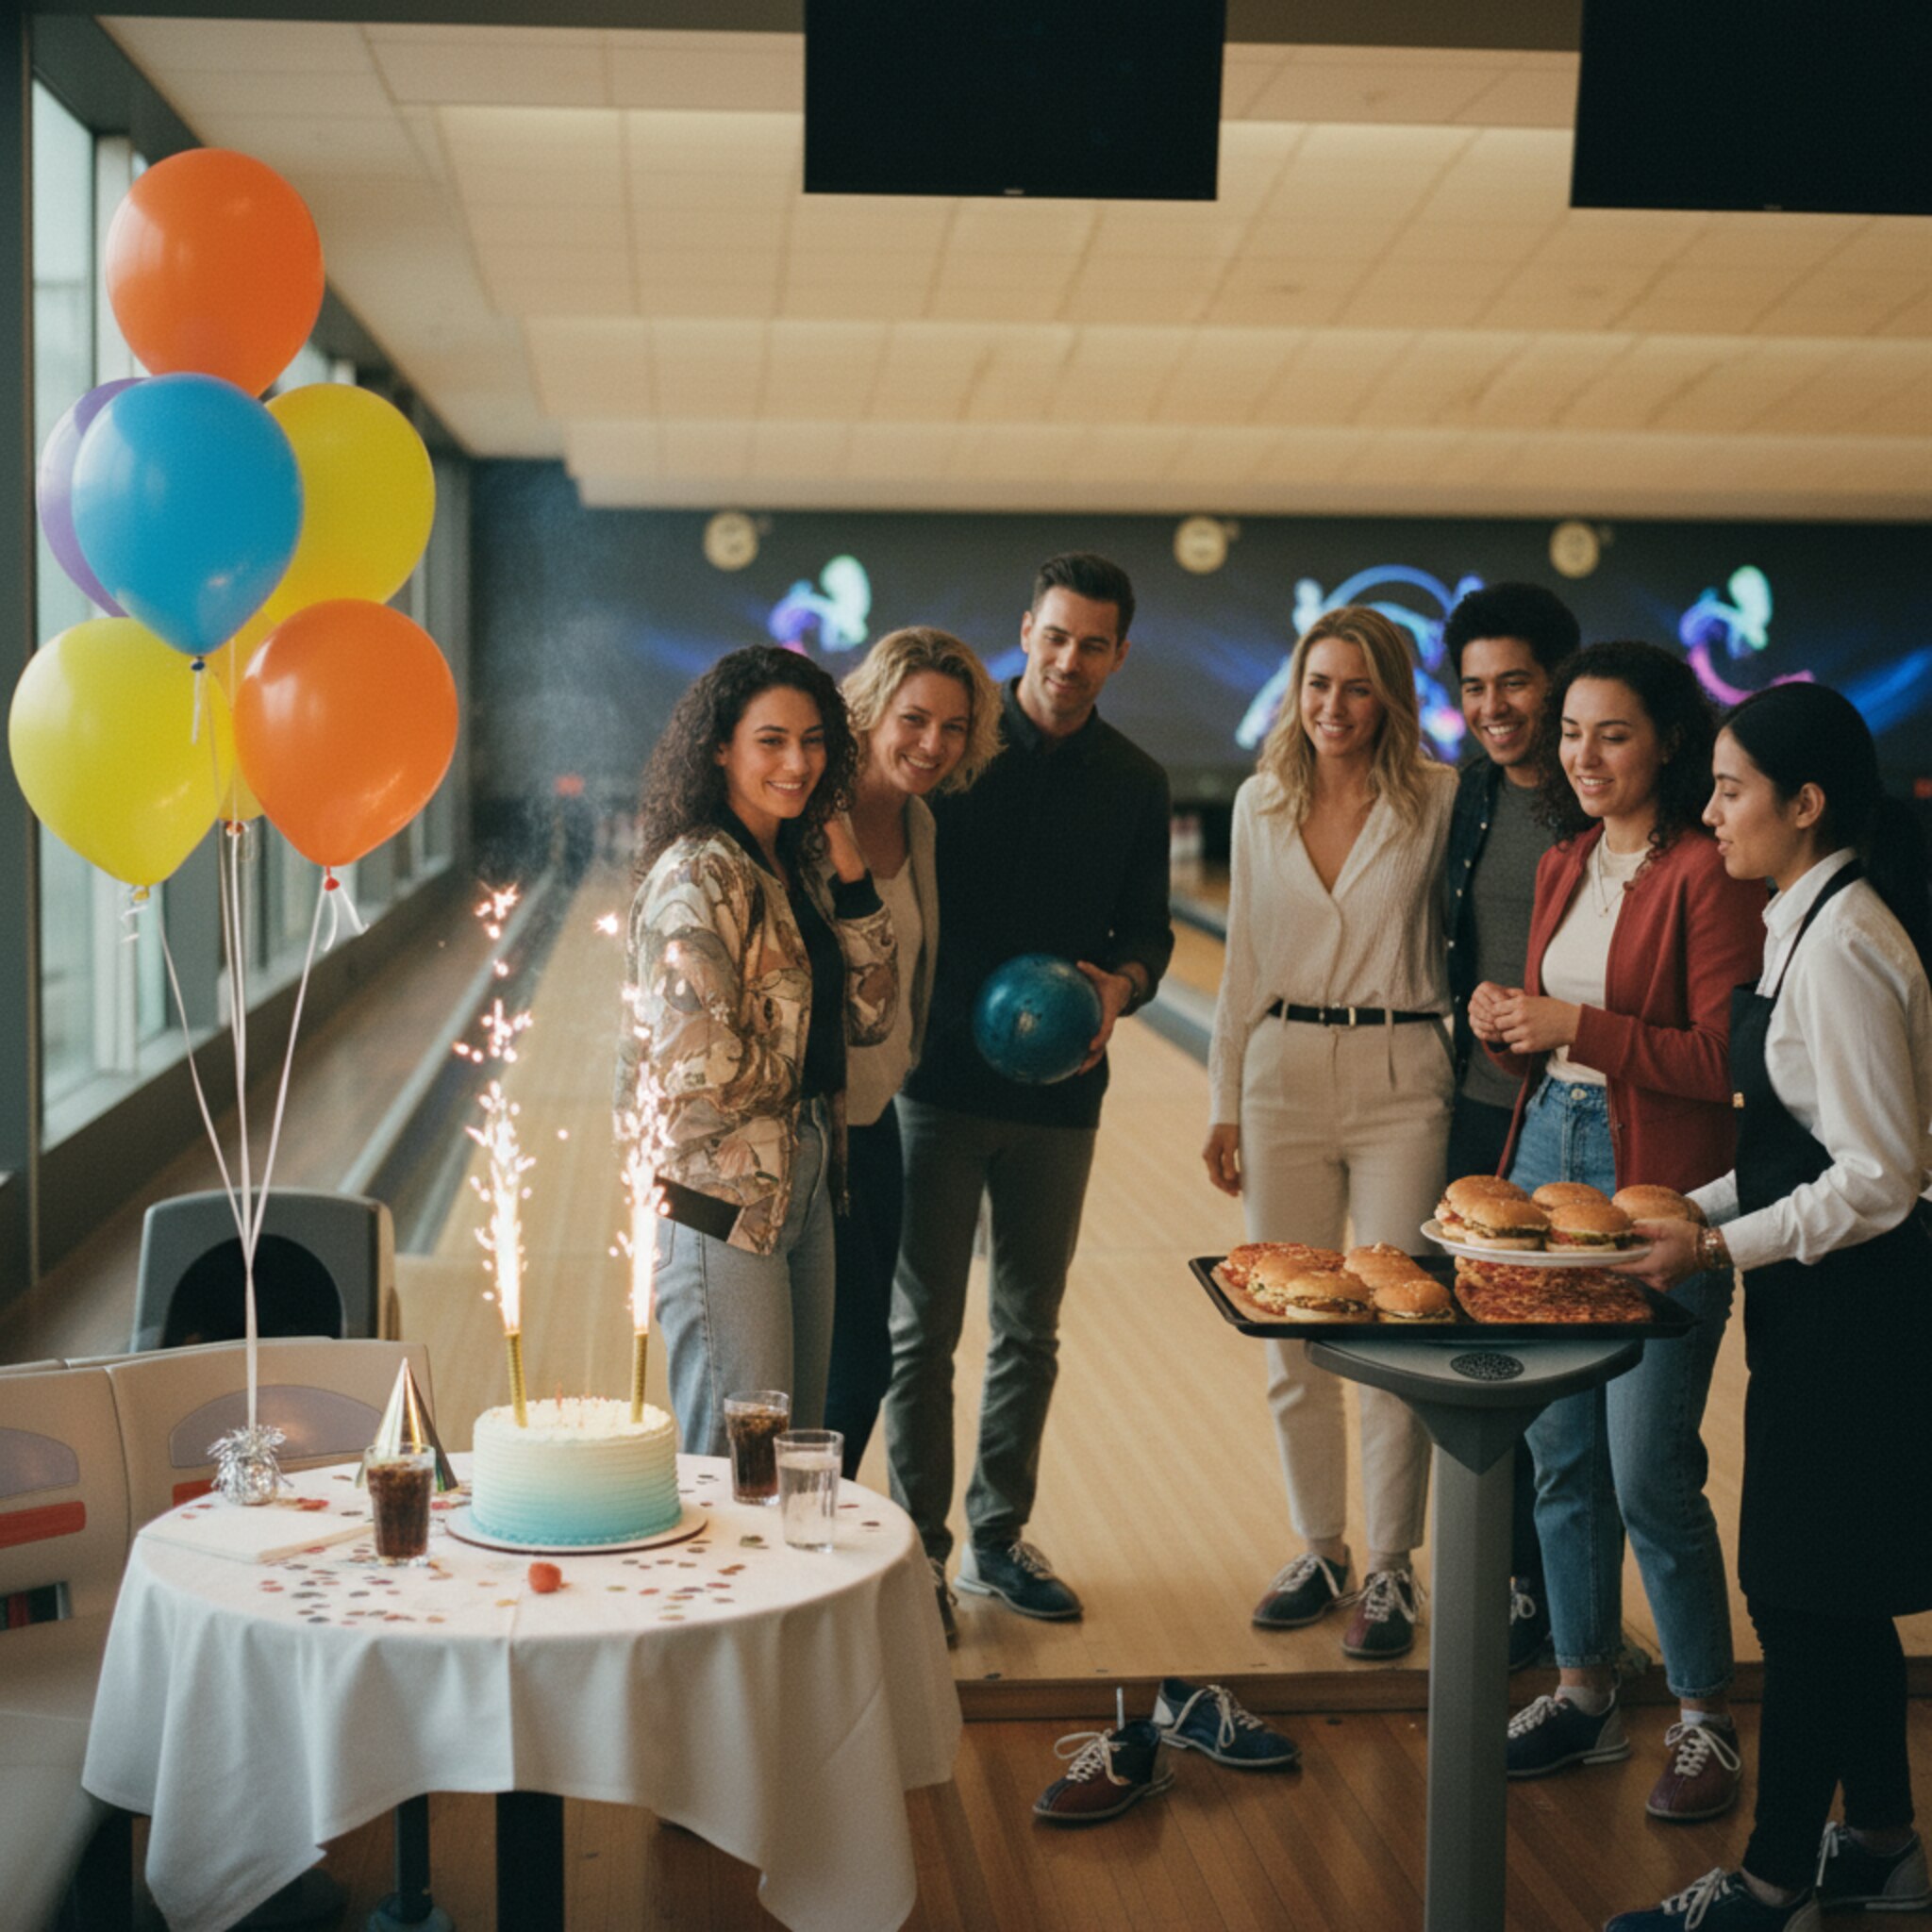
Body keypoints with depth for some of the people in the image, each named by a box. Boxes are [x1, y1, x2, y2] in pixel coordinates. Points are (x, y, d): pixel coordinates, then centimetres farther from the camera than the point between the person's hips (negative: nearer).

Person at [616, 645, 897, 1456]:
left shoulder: (792, 864, 11)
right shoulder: (696, 876, -16)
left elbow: (870, 1015, 10)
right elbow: (704, 1069, -23)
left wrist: (852, 879, 0)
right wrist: (798, 1071, -3)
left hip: (802, 1185, 9)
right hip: (722, 1200, -9)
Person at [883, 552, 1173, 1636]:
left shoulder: (1135, 784, 7)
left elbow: (1146, 928, 12)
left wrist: (1120, 985, -10)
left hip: (1061, 1092, 3)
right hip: (942, 1079, -3)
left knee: (1030, 1329, 12)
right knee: (923, 1325, 1)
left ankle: (998, 1538, 25)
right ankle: (919, 1544, 13)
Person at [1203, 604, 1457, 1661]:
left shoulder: (1438, 799, -4)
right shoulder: (1260, 803, 6)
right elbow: (1243, 961, 10)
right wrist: (1224, 1104, 9)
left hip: (1401, 1079, -3)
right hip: (1284, 1074, 3)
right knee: (1292, 1334, 9)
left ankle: (1389, 1570, 13)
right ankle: (1320, 1551, 25)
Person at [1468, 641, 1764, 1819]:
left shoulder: (1707, 874, -12)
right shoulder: (1565, 867, 12)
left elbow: (1723, 1060, -16)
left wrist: (1578, 1027, -20)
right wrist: (1507, 1027, -2)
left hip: (1658, 1186, -7)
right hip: (1547, 1157, 7)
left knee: (1650, 1474, -3)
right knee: (1560, 1454, 13)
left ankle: (1708, 1721, 16)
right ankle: (1587, 1693, 28)